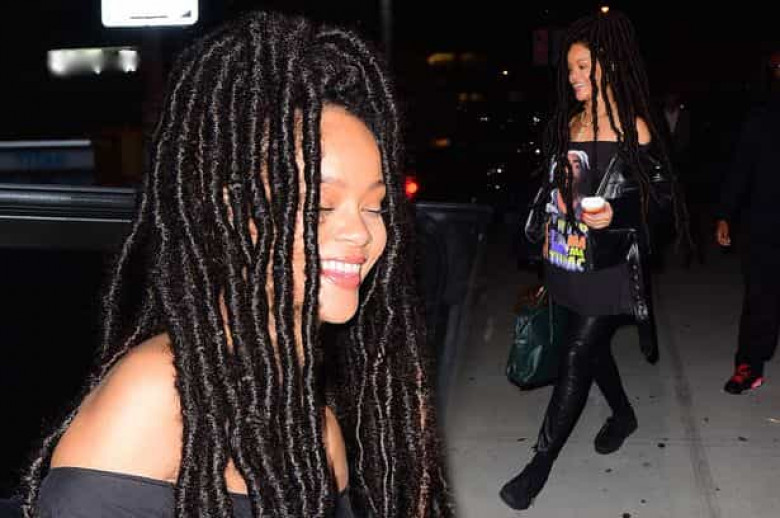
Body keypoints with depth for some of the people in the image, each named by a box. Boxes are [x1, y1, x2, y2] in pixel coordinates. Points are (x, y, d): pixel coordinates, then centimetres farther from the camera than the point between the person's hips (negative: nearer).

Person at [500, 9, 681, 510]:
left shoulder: (635, 130, -10)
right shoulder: (568, 125, 7)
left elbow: (662, 198, -8)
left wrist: (617, 215, -24)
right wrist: (549, 230, 16)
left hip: (609, 262, -6)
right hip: (570, 258, 6)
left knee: (576, 356, -5)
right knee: (592, 346, 18)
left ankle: (541, 464, 2)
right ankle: (623, 414, 44)